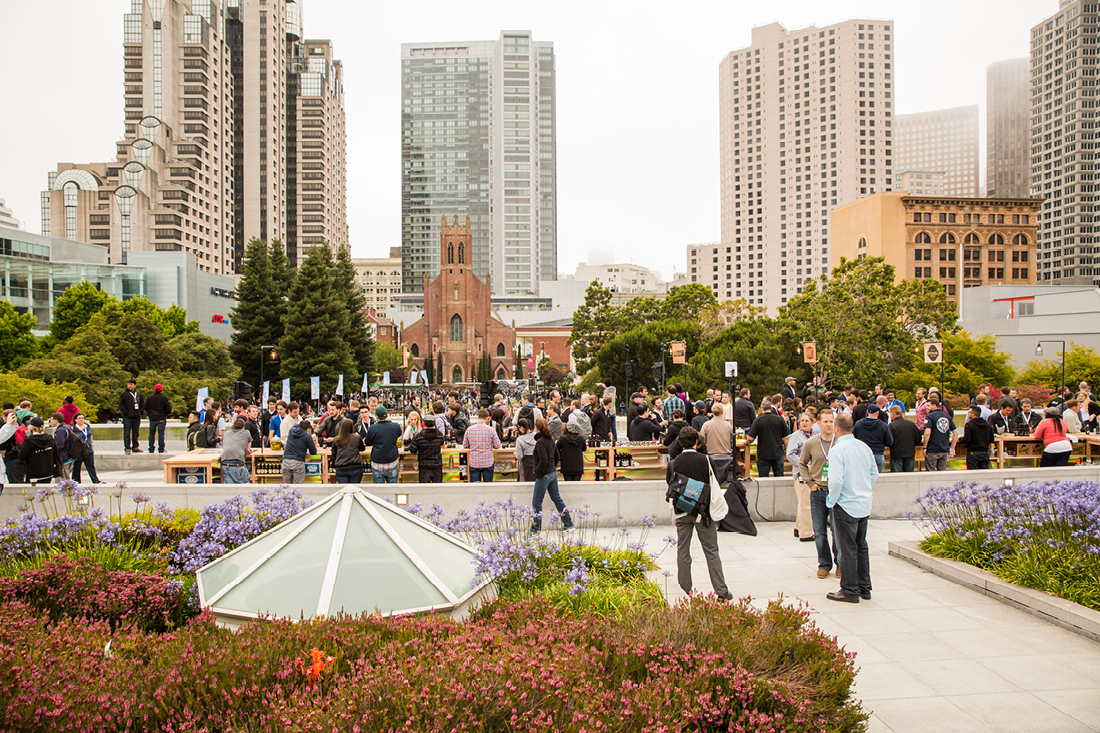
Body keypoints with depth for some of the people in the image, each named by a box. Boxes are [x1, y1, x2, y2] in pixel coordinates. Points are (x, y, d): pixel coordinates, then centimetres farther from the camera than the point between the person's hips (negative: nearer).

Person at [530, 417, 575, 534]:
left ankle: (535, 530, 4)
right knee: (556, 498, 17)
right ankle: (568, 524, 21)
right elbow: (557, 456, 17)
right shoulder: (550, 440, 8)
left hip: (544, 476, -8)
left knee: (536, 502, 0)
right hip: (553, 473, 9)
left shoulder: (540, 442, -18)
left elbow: (543, 460, -24)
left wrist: (537, 473, -13)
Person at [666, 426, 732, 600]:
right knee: (711, 552, 5)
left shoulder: (673, 464, -4)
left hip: (682, 512, 1)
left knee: (683, 553, 10)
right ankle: (721, 591, 5)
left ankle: (685, 591, 13)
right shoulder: (705, 460, -7)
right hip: (703, 511, -1)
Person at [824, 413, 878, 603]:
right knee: (861, 546, 17)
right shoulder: (864, 447, 3)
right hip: (865, 505, 7)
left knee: (848, 549, 2)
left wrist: (831, 500, -10)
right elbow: (875, 473, 12)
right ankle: (864, 588, 25)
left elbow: (836, 480, -25)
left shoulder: (837, 450, -18)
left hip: (846, 506, -7)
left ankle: (850, 591, 10)